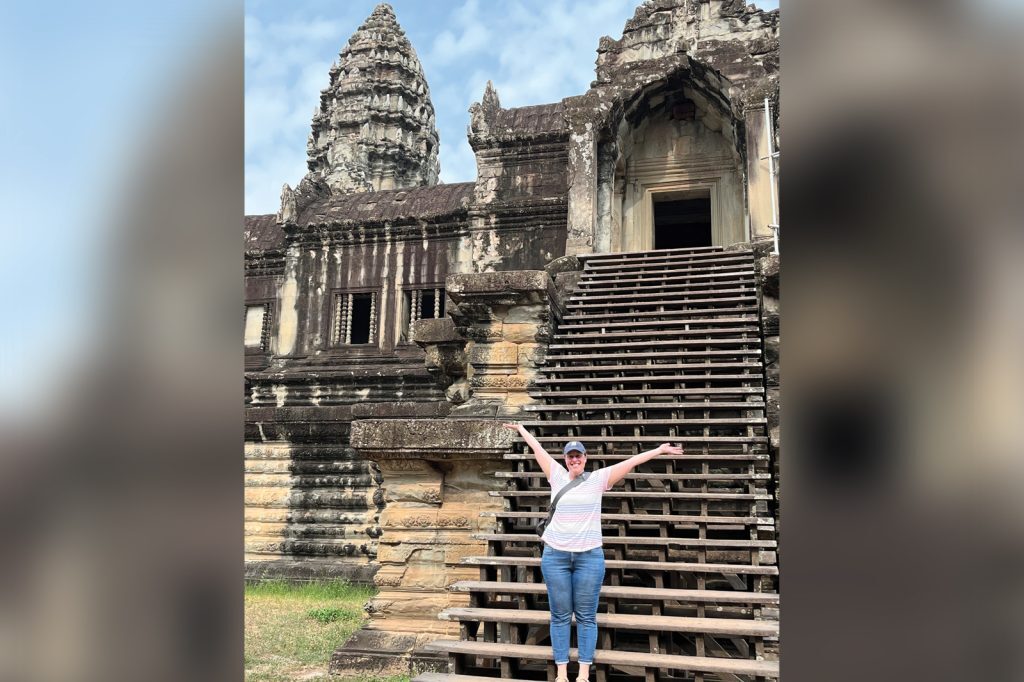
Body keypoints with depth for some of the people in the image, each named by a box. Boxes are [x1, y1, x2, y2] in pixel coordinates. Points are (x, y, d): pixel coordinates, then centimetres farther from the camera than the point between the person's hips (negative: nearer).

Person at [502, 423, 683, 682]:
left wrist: (660, 449, -1)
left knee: (586, 617, 3)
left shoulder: (598, 479, 2)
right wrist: (521, 428, 26)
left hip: (589, 556, -1)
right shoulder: (557, 476, 6)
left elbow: (631, 462, 0)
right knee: (560, 616, 4)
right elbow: (537, 448, 16)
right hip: (555, 555, 1)